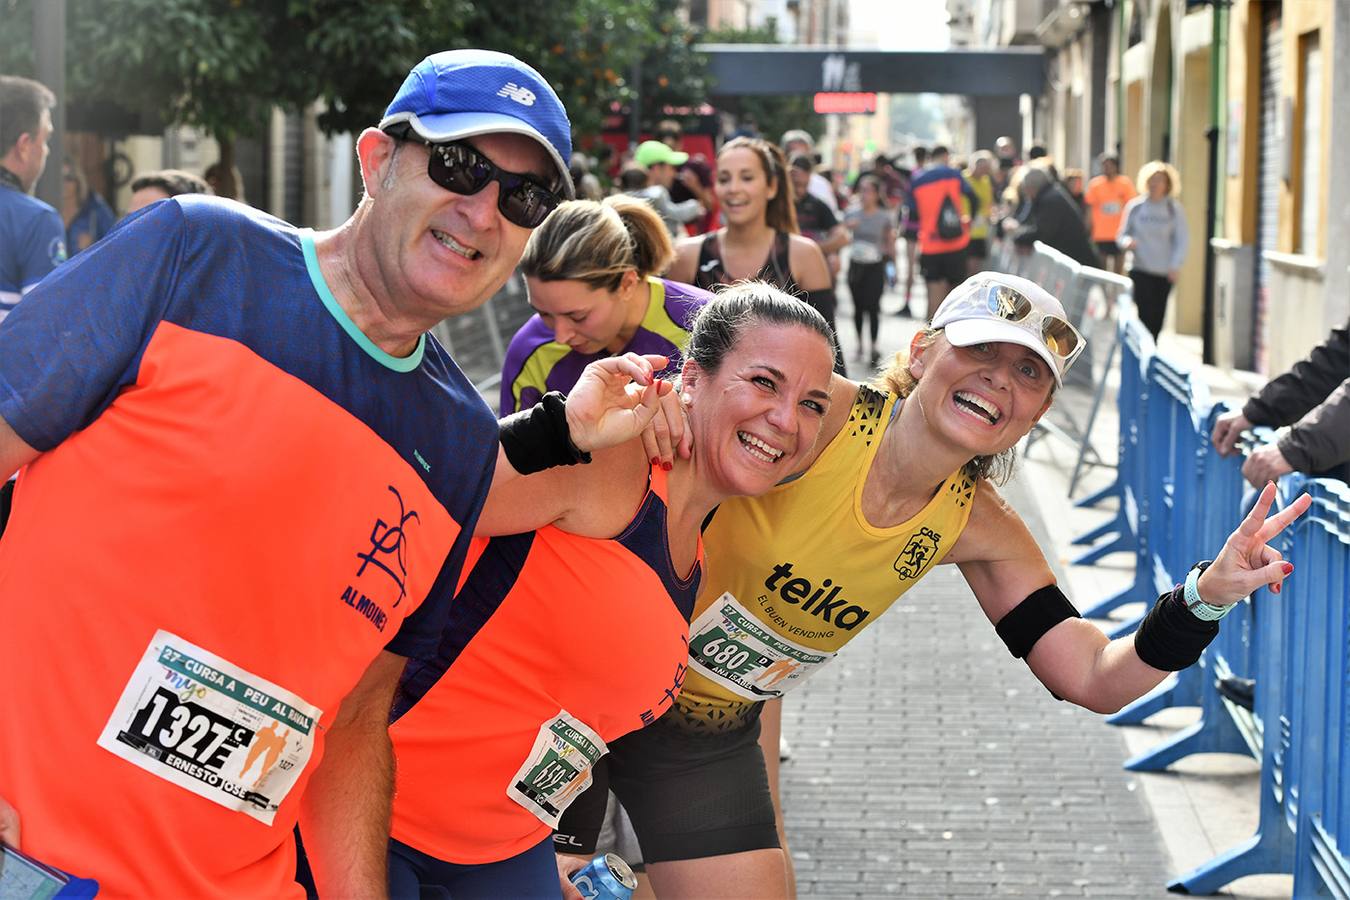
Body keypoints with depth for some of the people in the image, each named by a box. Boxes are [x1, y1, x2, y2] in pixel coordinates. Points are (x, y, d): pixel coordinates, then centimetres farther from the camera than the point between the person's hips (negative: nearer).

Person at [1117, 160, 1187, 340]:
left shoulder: (1174, 209, 3)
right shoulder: (1135, 207, 3)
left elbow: (1181, 240, 1)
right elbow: (1121, 235, 9)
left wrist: (1175, 265, -14)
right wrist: (1128, 242, -16)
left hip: (1165, 272, 1)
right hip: (1140, 269, -1)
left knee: (1157, 318, 6)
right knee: (1146, 315, -12)